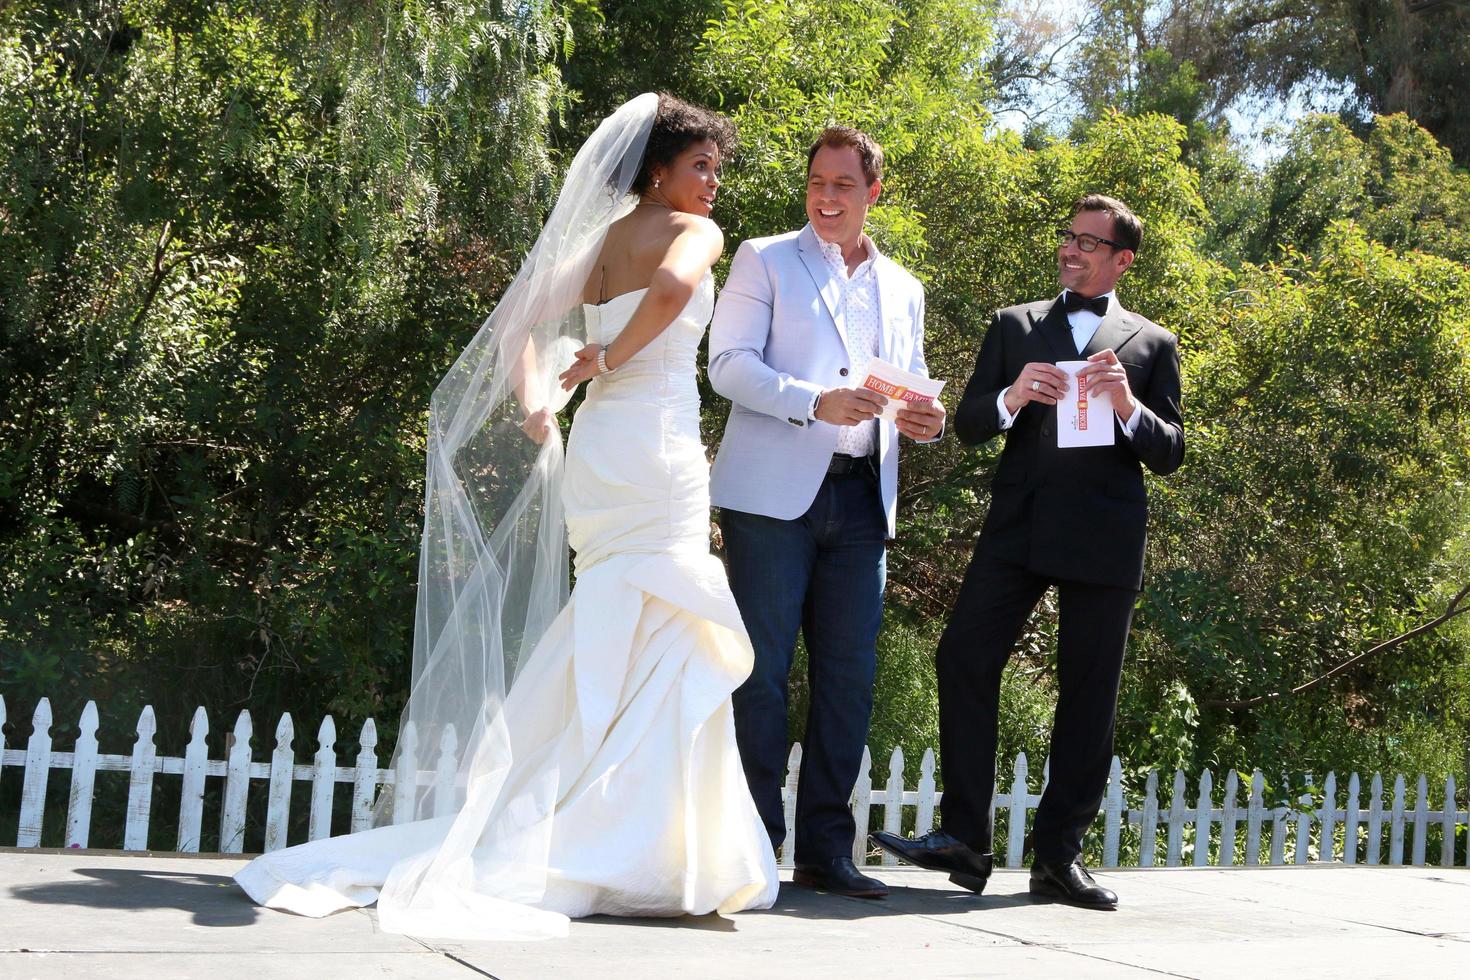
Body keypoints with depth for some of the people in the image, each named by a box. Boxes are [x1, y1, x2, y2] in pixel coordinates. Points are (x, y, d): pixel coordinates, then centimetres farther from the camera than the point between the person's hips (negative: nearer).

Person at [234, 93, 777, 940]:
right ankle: (634, 858, -4)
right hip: (658, 443, -8)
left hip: (597, 444, 8)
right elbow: (673, 287, -27)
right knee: (660, 647, -3)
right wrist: (604, 359, -14)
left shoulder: (601, 243, 18)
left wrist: (531, 406, 5)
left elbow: (519, 320, 17)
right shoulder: (693, 232, -4)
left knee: (604, 647, 14)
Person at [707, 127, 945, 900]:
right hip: (774, 492, -4)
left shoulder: (902, 289, 22)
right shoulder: (765, 260, 8)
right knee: (763, 669, -5)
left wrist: (925, 420, 1)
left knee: (848, 675, 3)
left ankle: (825, 847, 10)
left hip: (860, 498, 4)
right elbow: (728, 363, -3)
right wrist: (814, 401, -18)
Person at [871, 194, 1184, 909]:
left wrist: (1129, 407, -14)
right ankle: (962, 840, -6)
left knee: (1089, 693, 1)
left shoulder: (1152, 344, 12)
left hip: (1104, 536, -1)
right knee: (964, 659, -11)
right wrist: (1010, 399, -12)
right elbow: (967, 425, 9)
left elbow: (1170, 454, 6)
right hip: (1018, 525, 1)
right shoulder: (1014, 326, 16)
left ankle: (1057, 855, 9)